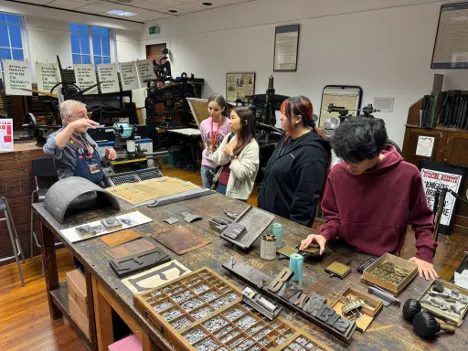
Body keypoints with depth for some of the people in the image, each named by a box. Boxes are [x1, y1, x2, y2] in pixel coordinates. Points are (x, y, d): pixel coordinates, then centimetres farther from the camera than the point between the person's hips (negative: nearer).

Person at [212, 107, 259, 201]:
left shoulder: (252, 146, -17)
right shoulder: (229, 137, 3)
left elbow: (242, 174, -21)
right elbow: (216, 159, 3)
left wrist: (232, 155, -14)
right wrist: (225, 153, -15)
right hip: (220, 185, 6)